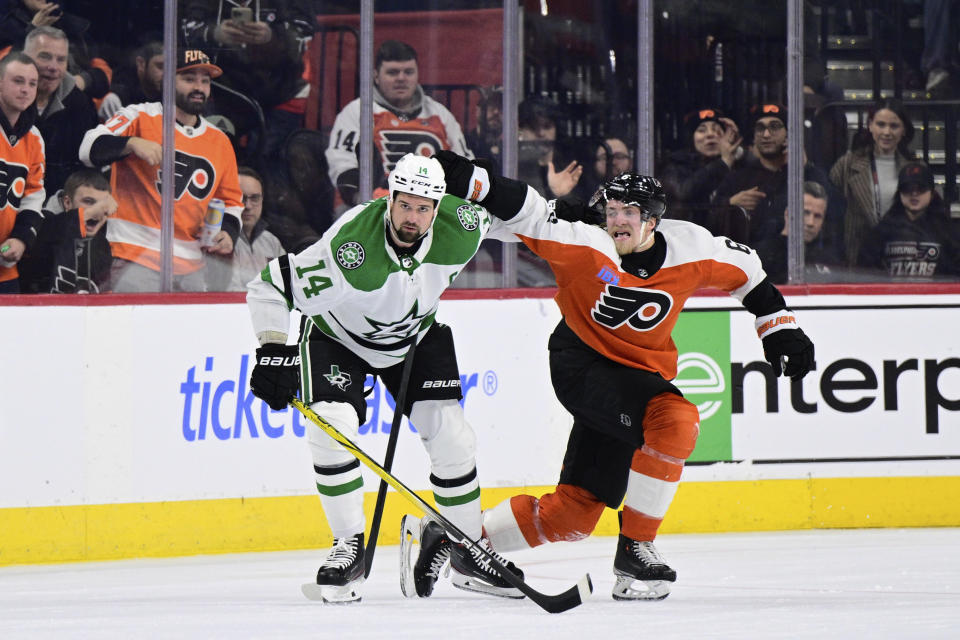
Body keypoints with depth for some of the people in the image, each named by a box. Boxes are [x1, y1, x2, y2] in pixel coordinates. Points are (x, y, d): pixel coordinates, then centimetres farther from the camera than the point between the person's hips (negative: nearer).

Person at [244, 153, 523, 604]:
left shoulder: (459, 232, -26)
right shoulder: (349, 248, -39)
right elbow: (270, 287, -32)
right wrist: (274, 352, -36)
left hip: (415, 337, 3)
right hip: (338, 335, -3)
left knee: (450, 435, -5)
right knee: (331, 428, -24)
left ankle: (468, 554, 12)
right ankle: (349, 548, -9)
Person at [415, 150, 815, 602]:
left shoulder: (690, 248, -7)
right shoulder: (587, 244, -19)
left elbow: (745, 273, 9)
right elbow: (526, 213, -26)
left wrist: (779, 327, 9)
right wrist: (467, 180, -40)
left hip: (640, 373, 5)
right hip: (581, 364, -5)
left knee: (574, 512, 3)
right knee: (674, 419, -32)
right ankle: (634, 549, -20)